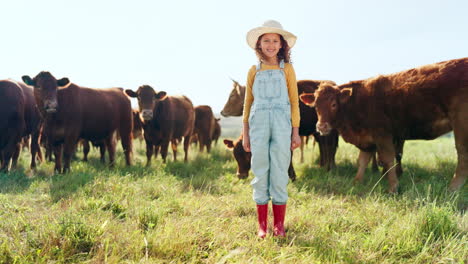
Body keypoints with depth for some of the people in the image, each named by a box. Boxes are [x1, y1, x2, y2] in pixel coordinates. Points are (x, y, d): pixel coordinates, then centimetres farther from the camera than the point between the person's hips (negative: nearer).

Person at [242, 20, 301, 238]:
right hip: (258, 124, 1)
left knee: (280, 174, 0)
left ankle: (279, 225, 10)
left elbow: (294, 101, 6)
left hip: (282, 125, -1)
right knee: (260, 174, 2)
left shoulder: (287, 69, 7)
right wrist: (245, 134, 8)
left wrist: (296, 132, 0)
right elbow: (248, 103, 12)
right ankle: (261, 226, 11)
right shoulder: (254, 71, 10)